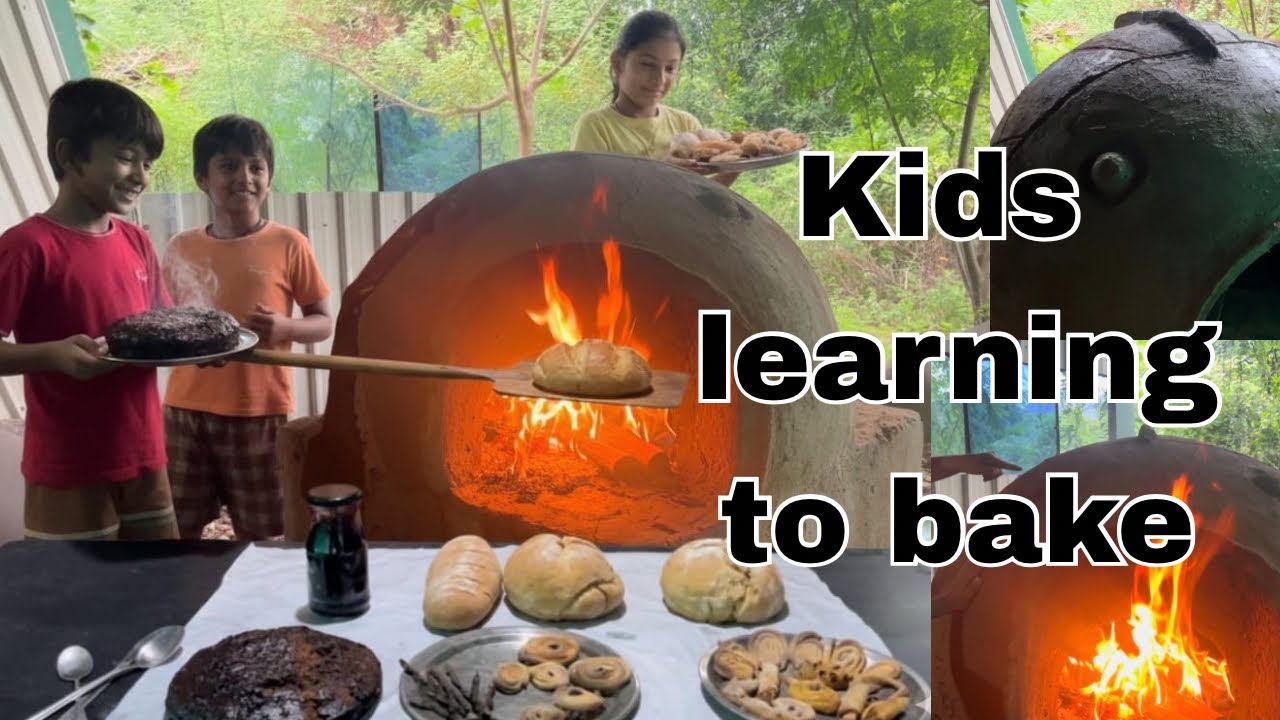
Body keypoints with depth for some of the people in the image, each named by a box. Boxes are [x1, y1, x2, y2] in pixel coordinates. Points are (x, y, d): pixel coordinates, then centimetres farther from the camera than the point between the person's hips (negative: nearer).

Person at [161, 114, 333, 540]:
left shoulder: (288, 245, -3)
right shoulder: (181, 248, 6)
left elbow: (323, 323, 1)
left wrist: (284, 327, -18)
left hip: (259, 412, -3)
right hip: (185, 409, 3)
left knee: (258, 536, 5)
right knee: (177, 530, 10)